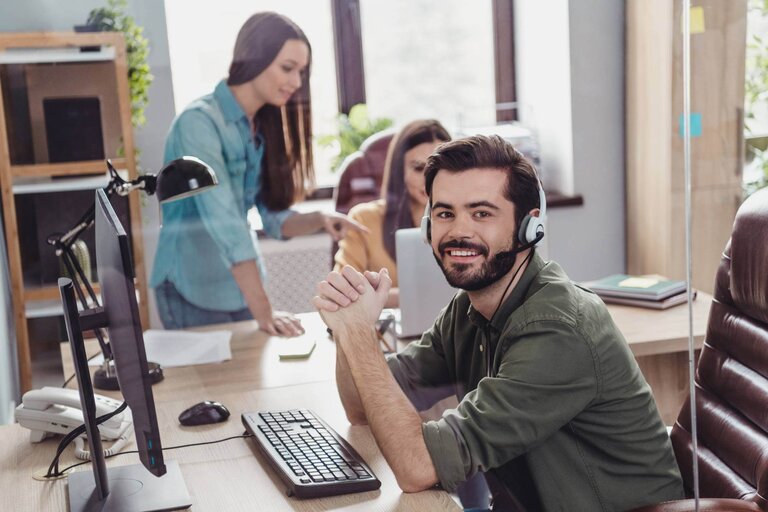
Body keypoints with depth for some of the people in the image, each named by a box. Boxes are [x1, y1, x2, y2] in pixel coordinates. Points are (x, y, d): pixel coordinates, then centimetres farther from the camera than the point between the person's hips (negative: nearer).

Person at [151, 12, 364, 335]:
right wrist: (263, 312, -31)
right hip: (194, 294, -7)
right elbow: (224, 222, -27)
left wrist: (319, 220, -17)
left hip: (242, 291, 7)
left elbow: (274, 218, 4)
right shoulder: (199, 122, -20)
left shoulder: (264, 127, 4)